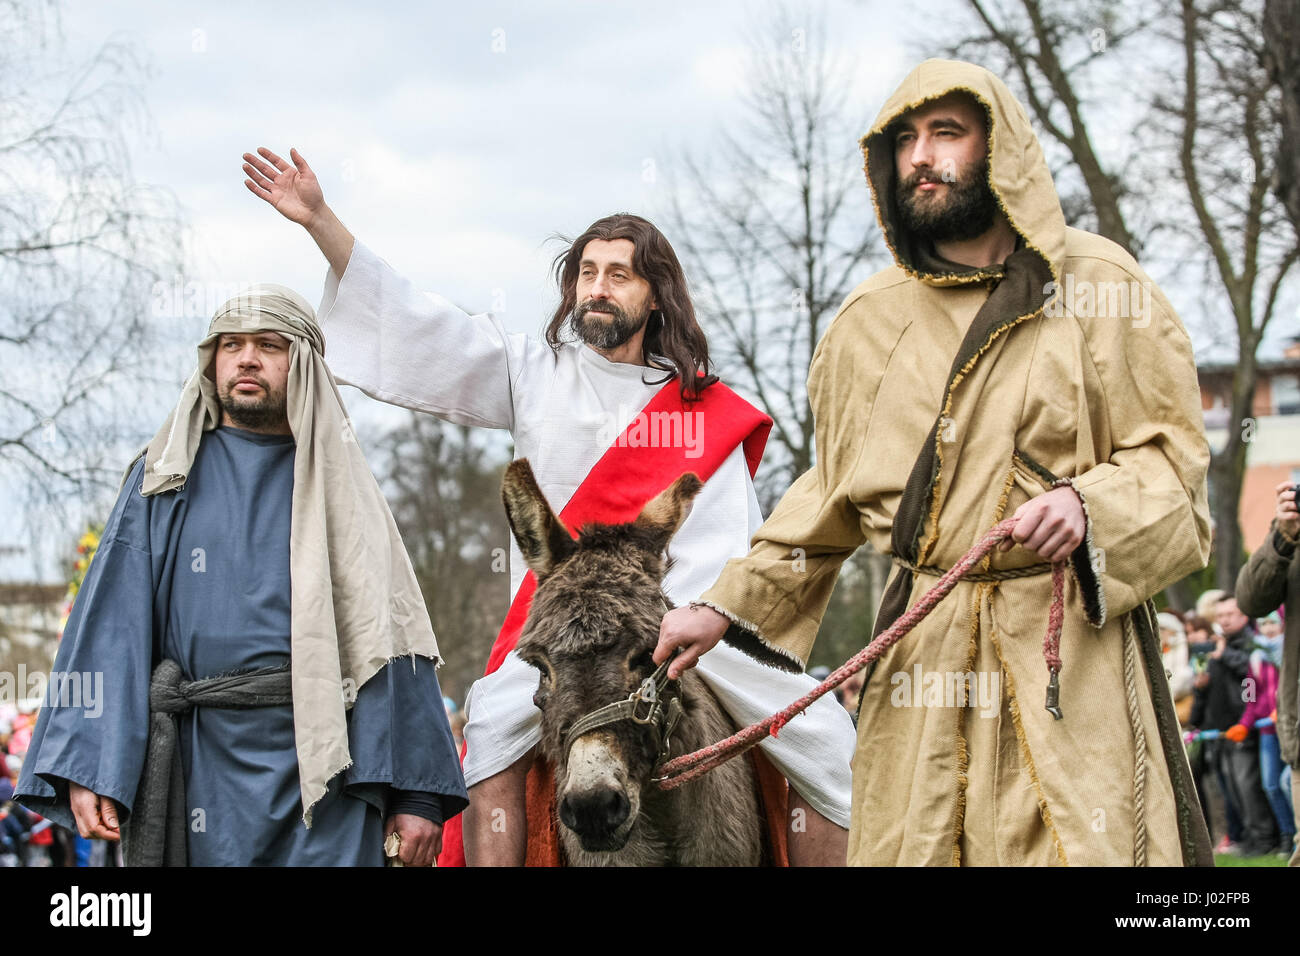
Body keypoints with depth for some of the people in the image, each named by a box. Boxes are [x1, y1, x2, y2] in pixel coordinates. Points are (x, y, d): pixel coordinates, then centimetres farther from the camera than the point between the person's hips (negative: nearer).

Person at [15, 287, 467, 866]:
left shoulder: (336, 488, 12)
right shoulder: (164, 480, 12)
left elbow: (389, 640, 6)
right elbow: (110, 622, 2)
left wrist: (416, 793, -1)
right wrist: (88, 766, -10)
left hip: (325, 769, 0)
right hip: (205, 766, 0)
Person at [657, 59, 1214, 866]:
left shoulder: (1100, 286, 3)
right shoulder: (871, 320, 13)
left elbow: (1174, 452, 2)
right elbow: (830, 496, 19)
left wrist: (1091, 501, -18)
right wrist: (728, 607, 13)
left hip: (1072, 641, -3)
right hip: (920, 644, 3)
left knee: (1080, 844, -9)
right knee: (907, 842, 0)